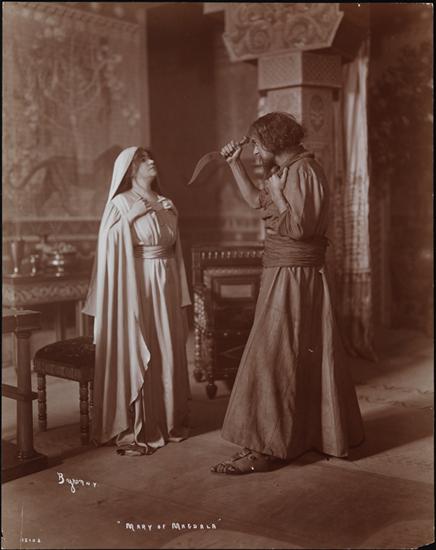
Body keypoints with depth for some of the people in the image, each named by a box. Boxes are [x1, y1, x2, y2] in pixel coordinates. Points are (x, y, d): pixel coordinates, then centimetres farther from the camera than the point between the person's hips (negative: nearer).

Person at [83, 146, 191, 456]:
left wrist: (180, 295, 13)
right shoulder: (121, 204, -4)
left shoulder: (166, 205, 14)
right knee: (136, 356, -3)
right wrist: (129, 218, -20)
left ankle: (167, 421, 24)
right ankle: (133, 430, 7)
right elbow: (109, 248, -11)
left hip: (166, 286, 6)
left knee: (168, 354, 11)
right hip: (136, 284, -6)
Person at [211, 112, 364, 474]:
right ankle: (331, 435, 29)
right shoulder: (288, 171, 15)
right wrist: (235, 164, 22)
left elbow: (298, 226, -23)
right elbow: (256, 200, 27)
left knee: (272, 358, -8)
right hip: (287, 273, 10)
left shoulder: (303, 171, -15)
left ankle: (266, 450, -1)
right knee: (311, 358, 16)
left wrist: (276, 191, -11)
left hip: (293, 278, -10)